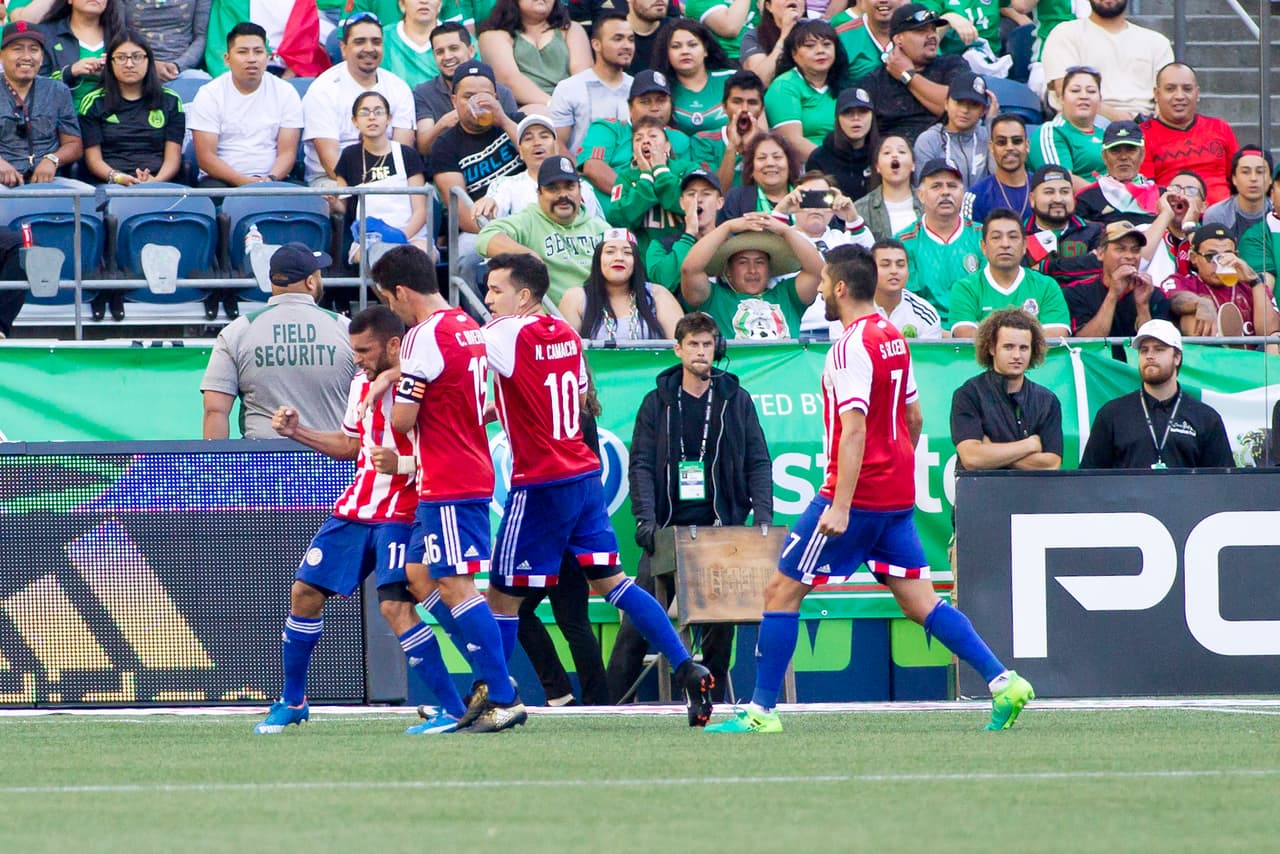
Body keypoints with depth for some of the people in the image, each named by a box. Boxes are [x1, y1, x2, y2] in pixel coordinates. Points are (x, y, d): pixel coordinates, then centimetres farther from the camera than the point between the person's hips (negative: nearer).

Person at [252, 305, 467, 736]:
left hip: (401, 514, -8)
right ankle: (292, 701, 23)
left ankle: (453, 710, -16)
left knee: (395, 605, -22)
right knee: (305, 592, 6)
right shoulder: (363, 382, 10)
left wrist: (401, 465, -33)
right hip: (356, 507, 8)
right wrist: (296, 431, 16)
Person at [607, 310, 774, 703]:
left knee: (720, 620, -2)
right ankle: (609, 701, -2)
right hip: (668, 525, -1)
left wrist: (762, 515, -8)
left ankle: (712, 702, 8)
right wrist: (646, 519, -14)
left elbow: (758, 462, 5)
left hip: (720, 526, 1)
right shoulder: (657, 402, 4)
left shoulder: (735, 400, 7)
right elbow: (641, 464, 0)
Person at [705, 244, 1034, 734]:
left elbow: (854, 431, -22)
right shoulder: (894, 339, 11)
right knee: (920, 604, 8)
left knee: (781, 592, -1)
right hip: (898, 499, 8)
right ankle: (1002, 682, -1)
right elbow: (914, 417, 20)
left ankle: (762, 711, -1)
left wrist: (840, 507, -25)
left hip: (857, 494, -8)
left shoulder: (852, 347, -15)